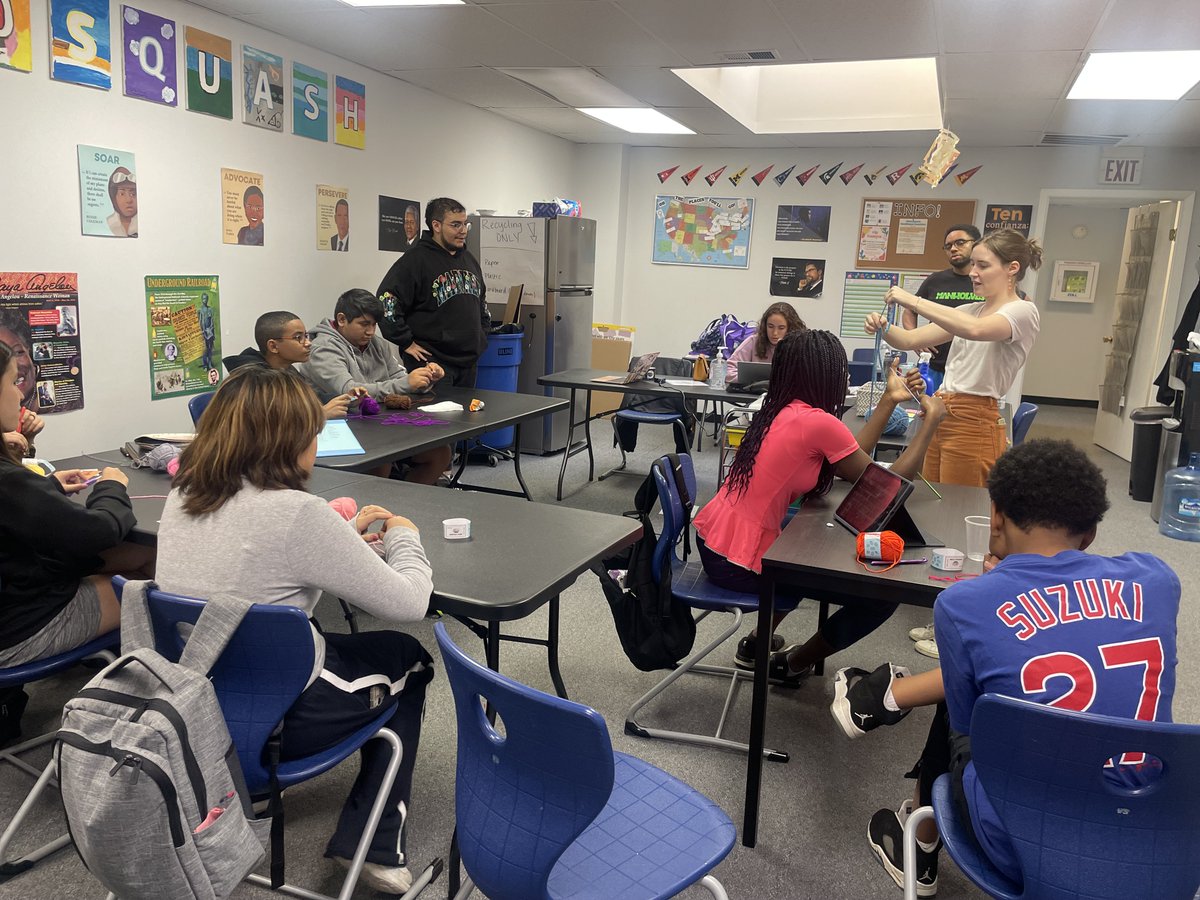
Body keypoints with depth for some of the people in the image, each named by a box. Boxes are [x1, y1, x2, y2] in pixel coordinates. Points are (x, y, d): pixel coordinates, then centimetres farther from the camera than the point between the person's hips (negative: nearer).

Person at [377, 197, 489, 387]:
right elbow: (386, 299, -15)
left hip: (469, 362, 7)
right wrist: (406, 343, -14)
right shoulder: (416, 259, -9)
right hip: (431, 361, -7)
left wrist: (482, 333, 19)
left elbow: (481, 299, 31)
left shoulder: (469, 259, 15)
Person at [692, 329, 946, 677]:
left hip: (713, 540, 9)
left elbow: (851, 460, 15)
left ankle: (759, 641, 35)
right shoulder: (817, 421, -18)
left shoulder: (779, 410, 8)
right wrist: (931, 420, 3)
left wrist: (889, 401, 17)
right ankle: (794, 664, 21)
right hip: (739, 564, -9)